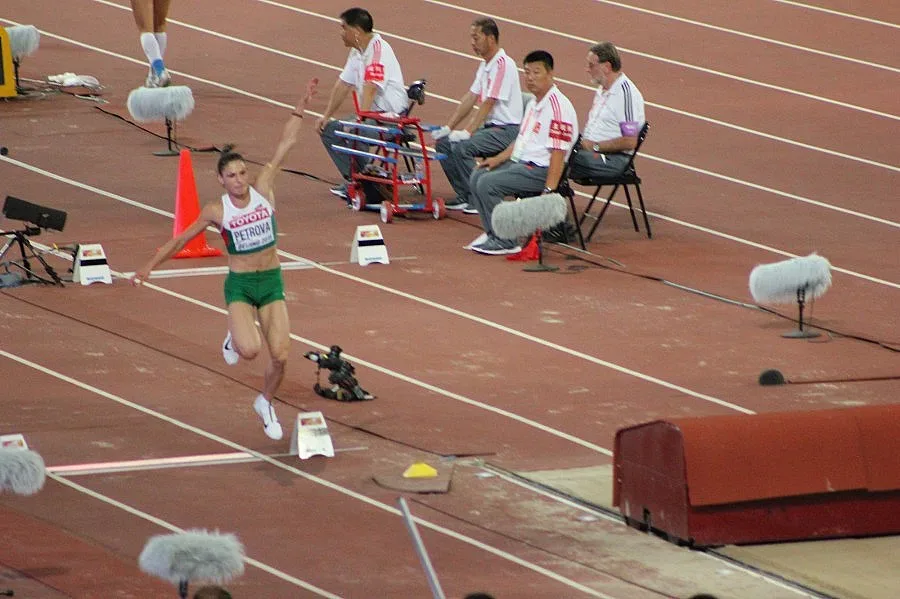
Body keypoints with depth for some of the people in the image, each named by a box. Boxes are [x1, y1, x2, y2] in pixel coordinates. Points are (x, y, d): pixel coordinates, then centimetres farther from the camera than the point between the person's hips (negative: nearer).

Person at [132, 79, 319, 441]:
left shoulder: (263, 191, -4)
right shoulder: (217, 211, -8)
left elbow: (285, 145, -3)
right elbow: (181, 239, 2)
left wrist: (302, 106, -4)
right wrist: (150, 267, 2)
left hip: (271, 282, 2)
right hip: (240, 285, -2)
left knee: (280, 355, -5)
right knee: (250, 350, -23)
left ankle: (266, 403, 24)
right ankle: (235, 338, 16)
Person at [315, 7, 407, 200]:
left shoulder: (377, 49, -20)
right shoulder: (356, 52, 11)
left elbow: (370, 88, -27)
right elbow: (343, 85, 15)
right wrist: (326, 116, 12)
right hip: (370, 114, 10)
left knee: (353, 134, -32)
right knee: (328, 130, 6)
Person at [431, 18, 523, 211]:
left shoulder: (503, 64, -17)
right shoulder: (485, 65, 15)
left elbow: (488, 103, -21)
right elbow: (470, 98, 14)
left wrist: (467, 132, -23)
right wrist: (448, 127, 7)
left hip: (507, 129, -10)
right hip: (490, 127, 10)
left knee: (461, 147, -26)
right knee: (443, 143, 1)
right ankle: (464, 196, 4)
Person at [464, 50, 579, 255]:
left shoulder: (557, 106, -17)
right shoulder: (533, 104, 17)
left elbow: (558, 152, -23)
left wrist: (549, 190, -27)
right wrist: (499, 159, 16)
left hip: (540, 170, -10)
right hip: (520, 162, 10)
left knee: (488, 184, -21)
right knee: (477, 176, 10)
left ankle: (505, 242, -14)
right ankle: (492, 233, 13)